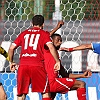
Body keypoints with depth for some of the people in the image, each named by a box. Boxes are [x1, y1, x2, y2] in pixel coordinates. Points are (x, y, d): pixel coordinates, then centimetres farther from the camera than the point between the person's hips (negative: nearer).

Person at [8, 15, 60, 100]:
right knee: (45, 93, 3)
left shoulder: (24, 33, 20)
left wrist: (11, 62, 29)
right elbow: (51, 47, -7)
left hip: (23, 65, 3)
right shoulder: (44, 34, 9)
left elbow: (11, 48, 18)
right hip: (37, 65, -3)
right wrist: (57, 61, -4)